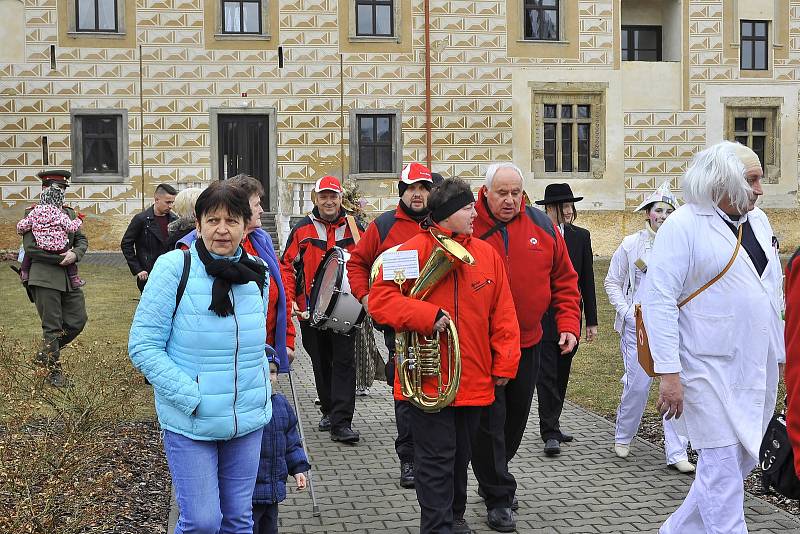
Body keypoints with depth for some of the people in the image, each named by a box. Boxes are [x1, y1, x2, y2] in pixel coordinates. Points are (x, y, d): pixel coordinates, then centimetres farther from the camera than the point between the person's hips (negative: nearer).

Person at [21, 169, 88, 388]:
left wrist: (74, 255, -9)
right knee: (52, 326, 0)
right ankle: (54, 371, 15)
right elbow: (30, 248, -12)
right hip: (44, 278, -6)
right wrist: (60, 258, -15)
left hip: (69, 278, 6)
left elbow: (82, 240, 13)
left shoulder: (70, 213, 13)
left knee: (78, 320, 7)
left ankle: (45, 354, 27)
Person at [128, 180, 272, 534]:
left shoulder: (257, 273, 4)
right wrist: (191, 397, -19)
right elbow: (143, 346, -13)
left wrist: (261, 387, 9)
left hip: (248, 421, 5)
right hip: (190, 424, -4)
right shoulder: (174, 267, -11)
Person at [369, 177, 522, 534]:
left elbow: (503, 313, 9)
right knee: (437, 457, -1)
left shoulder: (486, 254, 6)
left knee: (461, 453, 18)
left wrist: (504, 364, 5)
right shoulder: (413, 250, -10)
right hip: (427, 379, -5)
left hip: (474, 380, 5)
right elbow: (380, 299, -14)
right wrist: (428, 316, -23)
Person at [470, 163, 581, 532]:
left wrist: (568, 323, -1)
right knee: (489, 420, -2)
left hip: (528, 342, 5)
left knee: (516, 417, 17)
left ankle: (492, 480, 38)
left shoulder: (542, 226, 1)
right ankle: (498, 498, 12)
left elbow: (564, 279, 7)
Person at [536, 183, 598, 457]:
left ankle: (551, 425, 24)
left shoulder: (581, 236, 7)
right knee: (547, 375, -6)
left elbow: (587, 280, 9)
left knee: (561, 375, 12)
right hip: (541, 318, -4)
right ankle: (549, 433, -3)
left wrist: (591, 320, 8)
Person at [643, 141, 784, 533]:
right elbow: (658, 299, -15)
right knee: (722, 466, -3)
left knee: (744, 459, 13)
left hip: (758, 368, 8)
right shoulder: (683, 225, -12)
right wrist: (669, 373, -19)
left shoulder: (758, 220, 11)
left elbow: (772, 291, 17)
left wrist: (782, 354, 16)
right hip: (711, 368, -8)